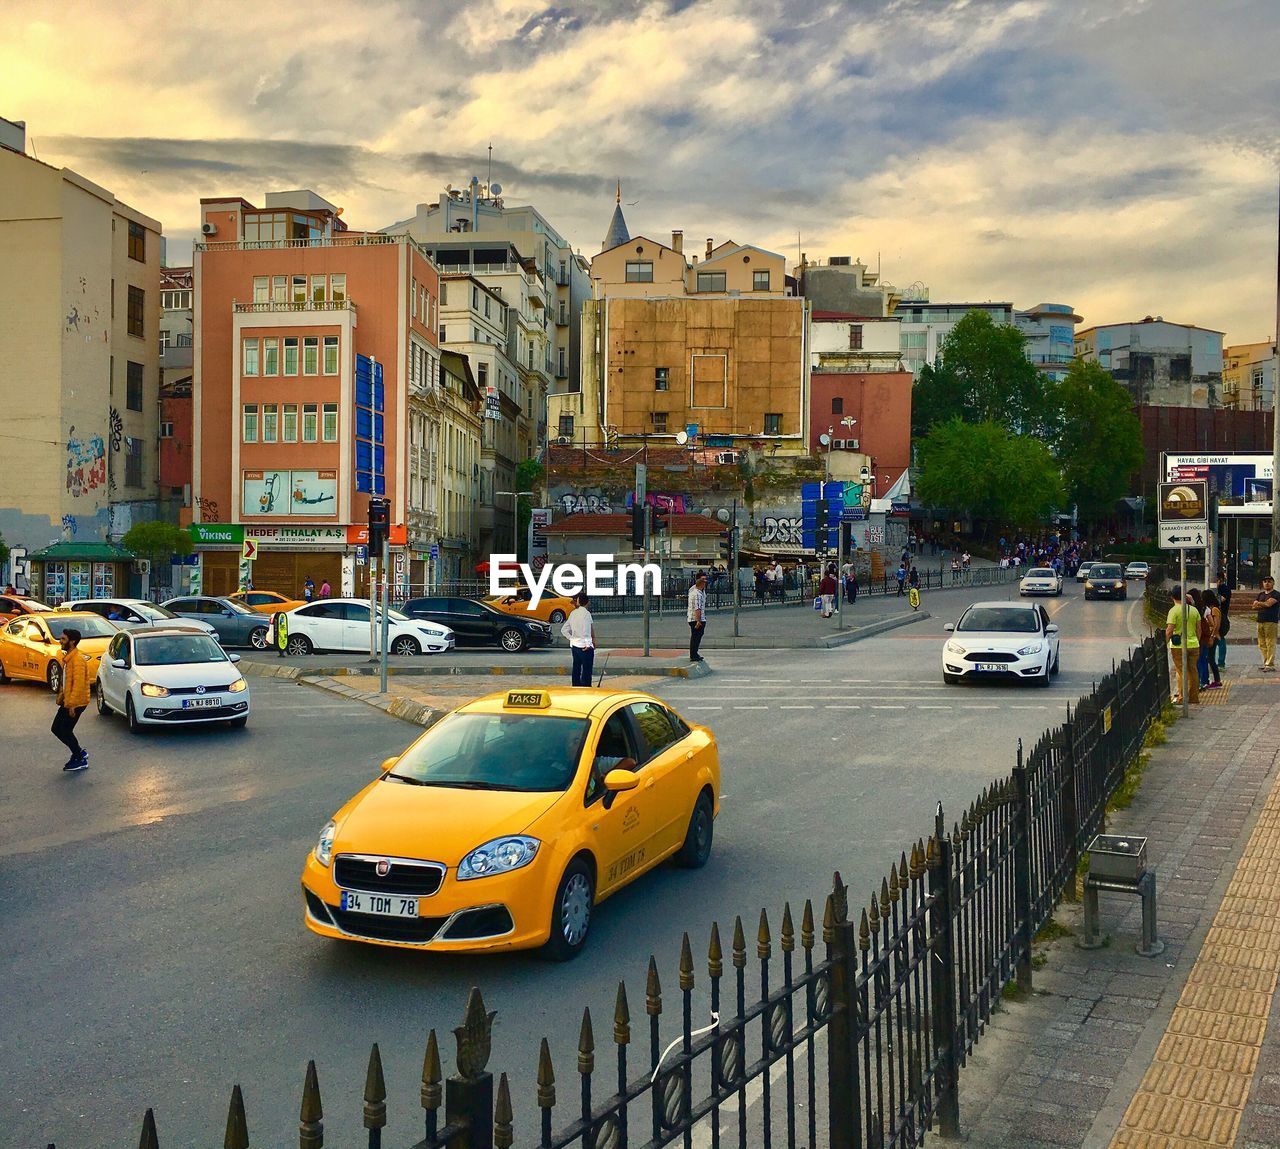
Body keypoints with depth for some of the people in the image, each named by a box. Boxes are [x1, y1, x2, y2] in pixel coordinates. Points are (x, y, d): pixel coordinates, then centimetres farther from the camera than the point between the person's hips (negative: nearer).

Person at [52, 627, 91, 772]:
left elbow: (79, 683, -25)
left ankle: (80, 760, 8)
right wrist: (61, 698, 20)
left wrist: (72, 704, -26)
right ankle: (80, 753, 22)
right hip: (67, 702, 10)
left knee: (65, 731, -4)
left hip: (75, 703, -10)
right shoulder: (67, 658, 12)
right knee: (56, 729, 12)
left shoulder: (78, 659, -20)